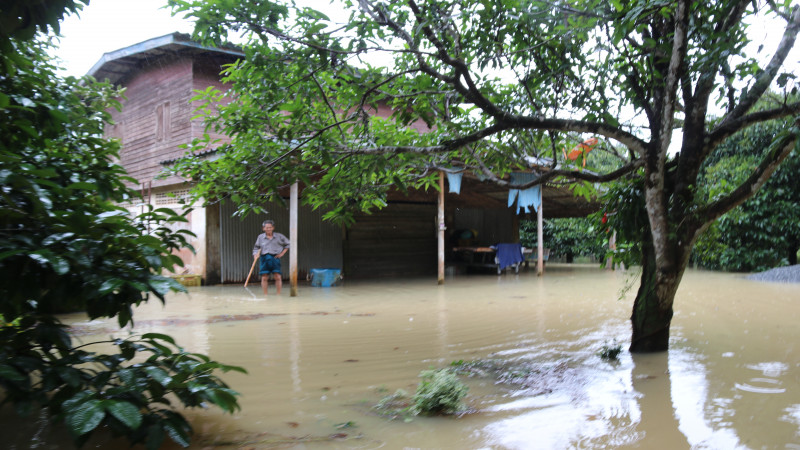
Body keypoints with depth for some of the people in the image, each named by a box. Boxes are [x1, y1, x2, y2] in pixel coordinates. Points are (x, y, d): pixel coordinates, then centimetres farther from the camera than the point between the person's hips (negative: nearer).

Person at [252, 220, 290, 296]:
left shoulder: (279, 236, 4)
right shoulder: (260, 237, 7)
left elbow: (288, 244, 11)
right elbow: (256, 248, 10)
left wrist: (282, 253, 2)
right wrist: (255, 255, -9)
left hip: (275, 258, -1)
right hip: (264, 258, 1)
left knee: (278, 277, -6)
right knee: (264, 278, -1)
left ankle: (279, 294, 3)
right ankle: (265, 295, 7)